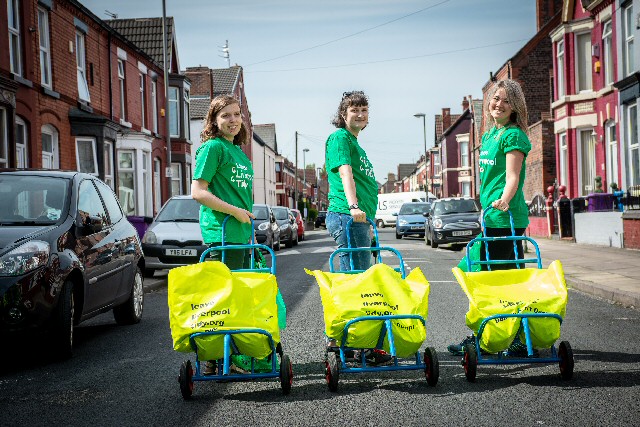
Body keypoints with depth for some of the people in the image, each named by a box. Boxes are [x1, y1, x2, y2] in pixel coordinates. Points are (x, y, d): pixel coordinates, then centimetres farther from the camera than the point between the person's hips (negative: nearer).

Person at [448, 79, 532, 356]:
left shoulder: (513, 135, -7)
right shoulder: (489, 136, 19)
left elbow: (512, 177, -16)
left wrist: (503, 200, -32)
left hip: (505, 216, -9)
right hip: (493, 215, 9)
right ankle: (521, 339, 16)